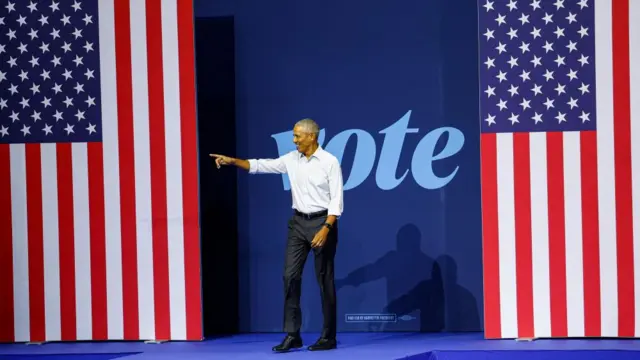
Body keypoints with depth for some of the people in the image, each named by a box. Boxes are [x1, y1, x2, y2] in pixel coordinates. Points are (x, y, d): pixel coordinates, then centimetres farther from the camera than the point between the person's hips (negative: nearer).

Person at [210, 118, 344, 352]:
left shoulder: (330, 162, -10)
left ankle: (328, 337, 5)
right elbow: (260, 165, 7)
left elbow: (337, 200, -13)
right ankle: (292, 335, 2)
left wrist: (326, 229, -22)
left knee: (324, 279, -1)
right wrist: (232, 161, -7)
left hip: (322, 221, -5)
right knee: (290, 276, -1)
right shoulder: (291, 160, 6)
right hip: (298, 222, 6)